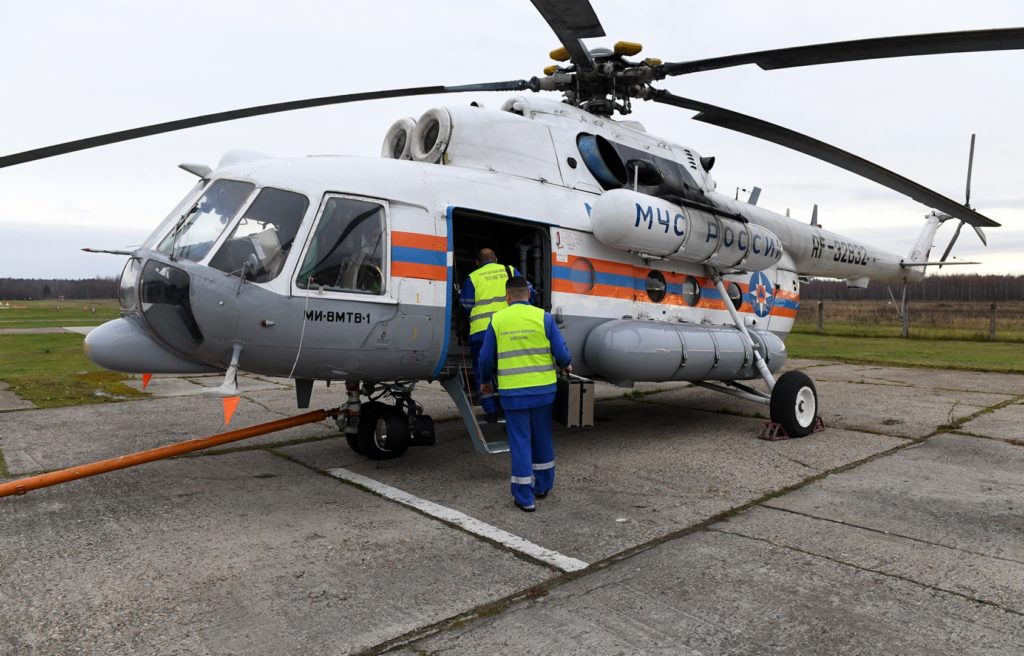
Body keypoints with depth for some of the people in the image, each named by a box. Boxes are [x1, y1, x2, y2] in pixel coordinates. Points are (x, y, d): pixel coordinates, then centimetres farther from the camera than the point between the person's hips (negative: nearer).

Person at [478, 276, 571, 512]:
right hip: (543, 389, 1)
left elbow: (486, 357, 3)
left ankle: (524, 496, 10)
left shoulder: (497, 320, -2)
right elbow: (561, 353, -5)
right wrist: (566, 365, 19)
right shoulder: (543, 317, -4)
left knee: (520, 441, 6)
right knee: (542, 438, 18)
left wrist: (485, 381, 21)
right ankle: (543, 486, 33)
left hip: (513, 392, -1)